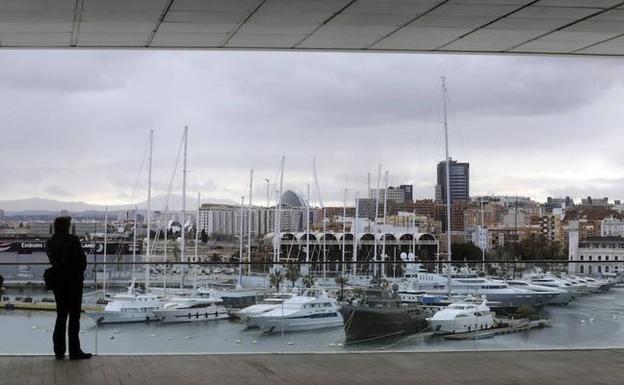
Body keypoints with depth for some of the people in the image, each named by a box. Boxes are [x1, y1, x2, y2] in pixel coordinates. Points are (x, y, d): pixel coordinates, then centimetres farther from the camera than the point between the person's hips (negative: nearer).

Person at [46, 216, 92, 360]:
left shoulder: (51, 242, 1)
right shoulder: (72, 241, -17)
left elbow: (52, 260, 6)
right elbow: (82, 260, -14)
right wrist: (79, 272, 3)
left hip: (58, 282, 6)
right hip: (73, 282, -6)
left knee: (61, 316, 14)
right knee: (74, 316, 1)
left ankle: (59, 351, 16)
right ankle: (74, 351, 3)